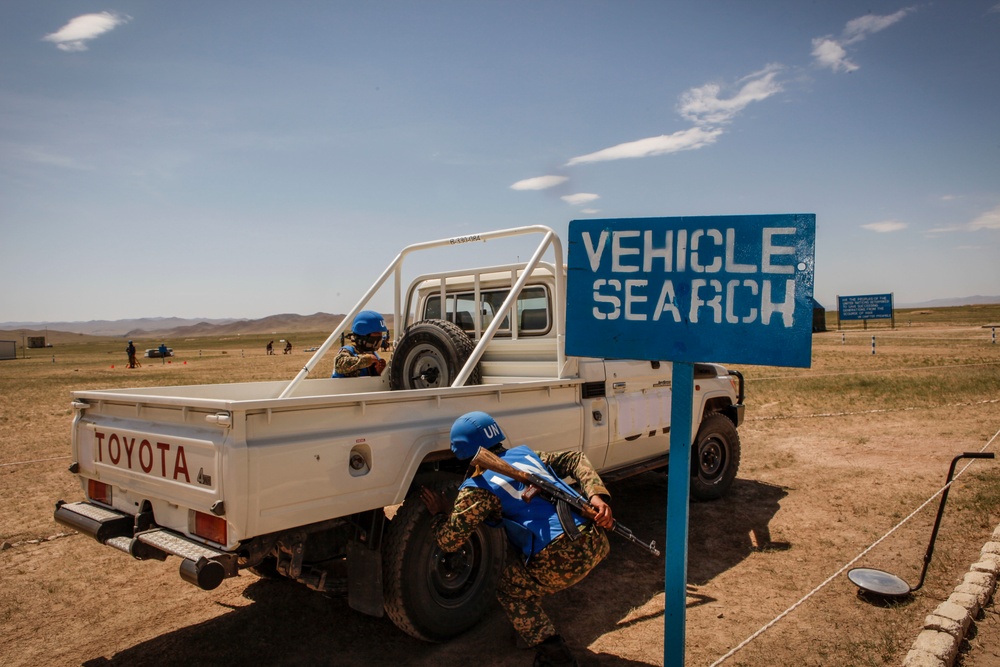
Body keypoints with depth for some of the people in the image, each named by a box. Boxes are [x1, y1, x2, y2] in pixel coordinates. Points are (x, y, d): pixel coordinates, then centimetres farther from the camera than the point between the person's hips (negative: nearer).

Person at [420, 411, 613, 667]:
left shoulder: (477, 488, -1)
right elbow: (576, 459, 17)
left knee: (510, 589, 19)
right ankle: (533, 632, 43)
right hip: (596, 541, 8)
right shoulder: (525, 453, 19)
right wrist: (597, 495, 4)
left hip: (563, 558, -8)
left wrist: (439, 513, 19)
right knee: (522, 569, 31)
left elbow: (448, 541, -1)